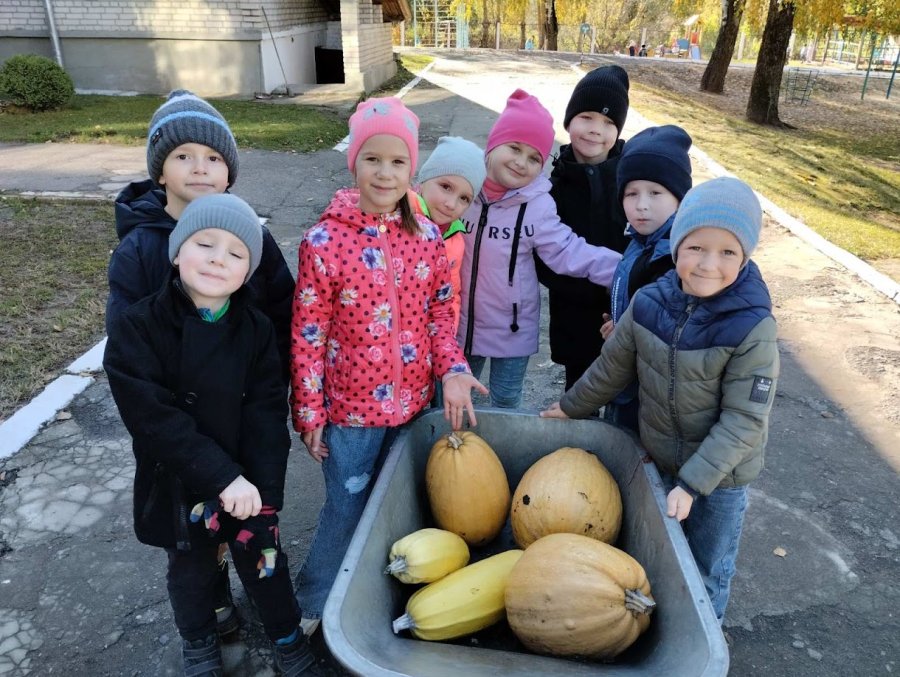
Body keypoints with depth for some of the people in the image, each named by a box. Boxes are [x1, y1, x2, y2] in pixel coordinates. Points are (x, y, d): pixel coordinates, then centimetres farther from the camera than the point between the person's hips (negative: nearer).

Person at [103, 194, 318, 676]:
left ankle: (287, 634, 44)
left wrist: (262, 490, -21)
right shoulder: (137, 329, -17)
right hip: (177, 486, 0)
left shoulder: (257, 330, -9)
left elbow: (267, 415, -12)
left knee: (263, 560, 17)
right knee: (190, 570, 21)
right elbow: (153, 417, -23)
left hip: (249, 483, 1)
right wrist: (221, 476, -27)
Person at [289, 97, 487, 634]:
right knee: (348, 508, 13)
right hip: (350, 407, -4)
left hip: (414, 403, 4)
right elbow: (307, 334, -11)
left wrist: (452, 370, -11)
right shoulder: (325, 241, -16)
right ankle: (315, 605, 40)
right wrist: (309, 413, -8)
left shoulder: (428, 235, -4)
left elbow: (440, 310, 4)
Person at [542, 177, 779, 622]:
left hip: (721, 473, -3)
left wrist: (692, 482, -26)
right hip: (657, 460, 3)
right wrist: (570, 408, 11)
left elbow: (744, 421, -22)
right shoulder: (649, 304, -14)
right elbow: (613, 367, 1)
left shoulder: (752, 328, -24)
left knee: (708, 572, 18)